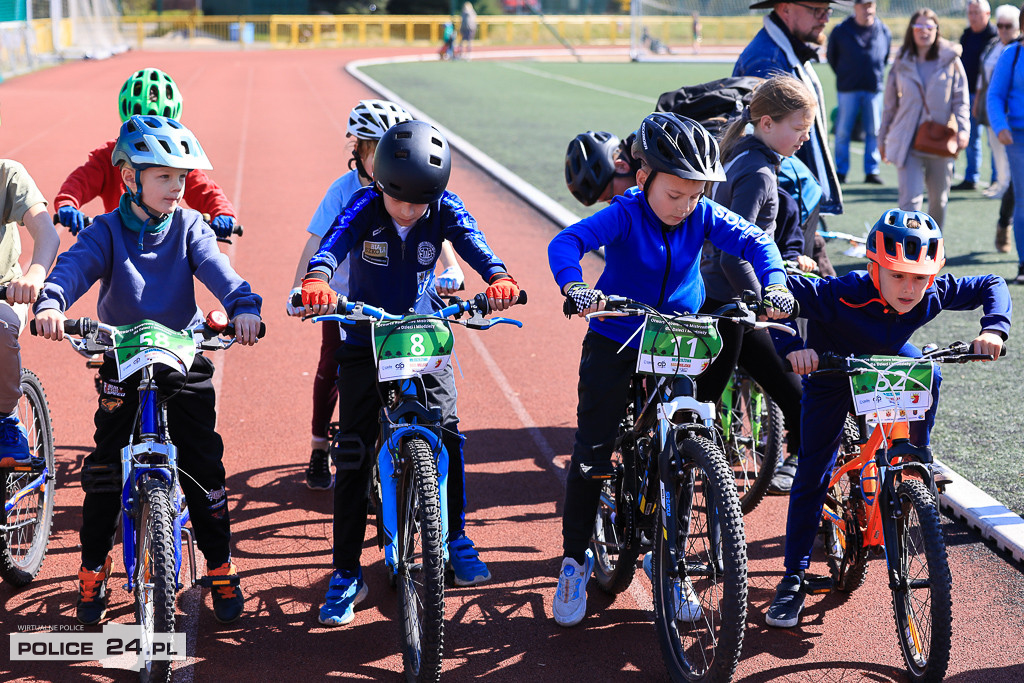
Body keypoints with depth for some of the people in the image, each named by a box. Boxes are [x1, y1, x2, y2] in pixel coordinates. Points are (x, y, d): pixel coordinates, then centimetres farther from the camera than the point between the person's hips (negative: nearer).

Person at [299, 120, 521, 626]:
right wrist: (317, 280, -54)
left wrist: (497, 276, -48)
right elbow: (333, 243, -31)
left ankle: (456, 537, 19)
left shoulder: (444, 208, -9)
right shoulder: (365, 207, -14)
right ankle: (346, 574, 3)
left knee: (447, 433, -7)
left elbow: (471, 241, -25)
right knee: (353, 452, -5)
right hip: (365, 340, -1)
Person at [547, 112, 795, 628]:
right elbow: (566, 242, -30)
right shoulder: (624, 216, -18)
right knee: (592, 451, 0)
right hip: (615, 343, -3)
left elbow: (753, 241, -11)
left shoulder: (703, 216, -8)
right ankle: (574, 561, 14)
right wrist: (575, 287, -51)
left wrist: (773, 285, -31)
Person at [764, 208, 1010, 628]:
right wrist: (795, 347, -59)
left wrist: (994, 328, -32)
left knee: (928, 376, -28)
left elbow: (991, 286, -13)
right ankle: (794, 578, 0)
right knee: (812, 474, -9)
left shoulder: (933, 294, -27)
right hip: (832, 373, -4)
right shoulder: (840, 294, -41)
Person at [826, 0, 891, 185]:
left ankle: (872, 171, 9)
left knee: (874, 131, 2)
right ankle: (841, 171, 8)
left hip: (874, 87, 2)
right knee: (843, 131, -1)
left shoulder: (884, 31, 5)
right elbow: (831, 56, 11)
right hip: (848, 88, -2)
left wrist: (878, 75, 13)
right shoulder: (841, 31, -1)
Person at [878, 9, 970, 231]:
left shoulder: (951, 61, 2)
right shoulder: (901, 63, 5)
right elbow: (890, 103, 12)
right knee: (910, 200, -13)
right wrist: (882, 138, 14)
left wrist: (963, 129, -14)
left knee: (939, 200, 12)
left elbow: (960, 100, 2)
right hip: (907, 142, -1)